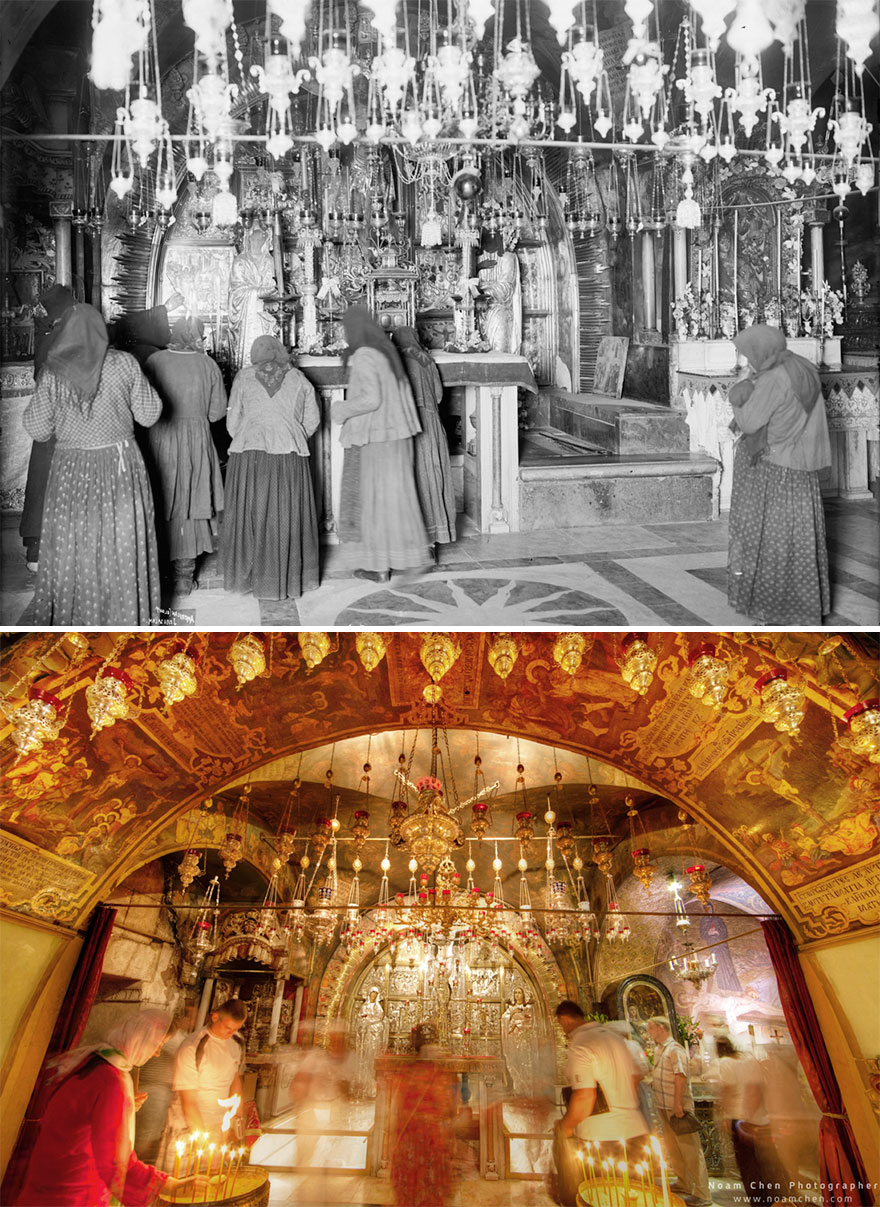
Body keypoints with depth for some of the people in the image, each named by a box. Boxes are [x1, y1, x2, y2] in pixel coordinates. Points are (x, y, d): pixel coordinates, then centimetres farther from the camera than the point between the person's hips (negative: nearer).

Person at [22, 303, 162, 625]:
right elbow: (149, 414, -2)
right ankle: (126, 616, 21)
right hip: (121, 467, 0)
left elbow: (37, 429, -2)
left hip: (72, 472, 0)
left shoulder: (53, 372, -8)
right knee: (122, 546, 11)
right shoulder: (124, 364, -8)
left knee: (71, 549, 12)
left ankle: (67, 616, 23)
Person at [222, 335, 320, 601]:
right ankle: (287, 580, 12)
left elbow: (232, 421, 6)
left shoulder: (244, 377, 5)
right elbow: (312, 420, 11)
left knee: (249, 515, 9)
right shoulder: (299, 380, 8)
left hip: (248, 456, 0)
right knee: (287, 518, 7)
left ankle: (246, 577, 15)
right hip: (289, 457, 0)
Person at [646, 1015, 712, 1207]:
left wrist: (677, 1103, -26)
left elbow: (681, 1076, -22)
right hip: (663, 1107, 9)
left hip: (678, 1107, -9)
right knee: (672, 1148, 16)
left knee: (690, 1149, -5)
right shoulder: (658, 1050, 14)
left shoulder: (675, 1049, -14)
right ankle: (684, 1185, 28)